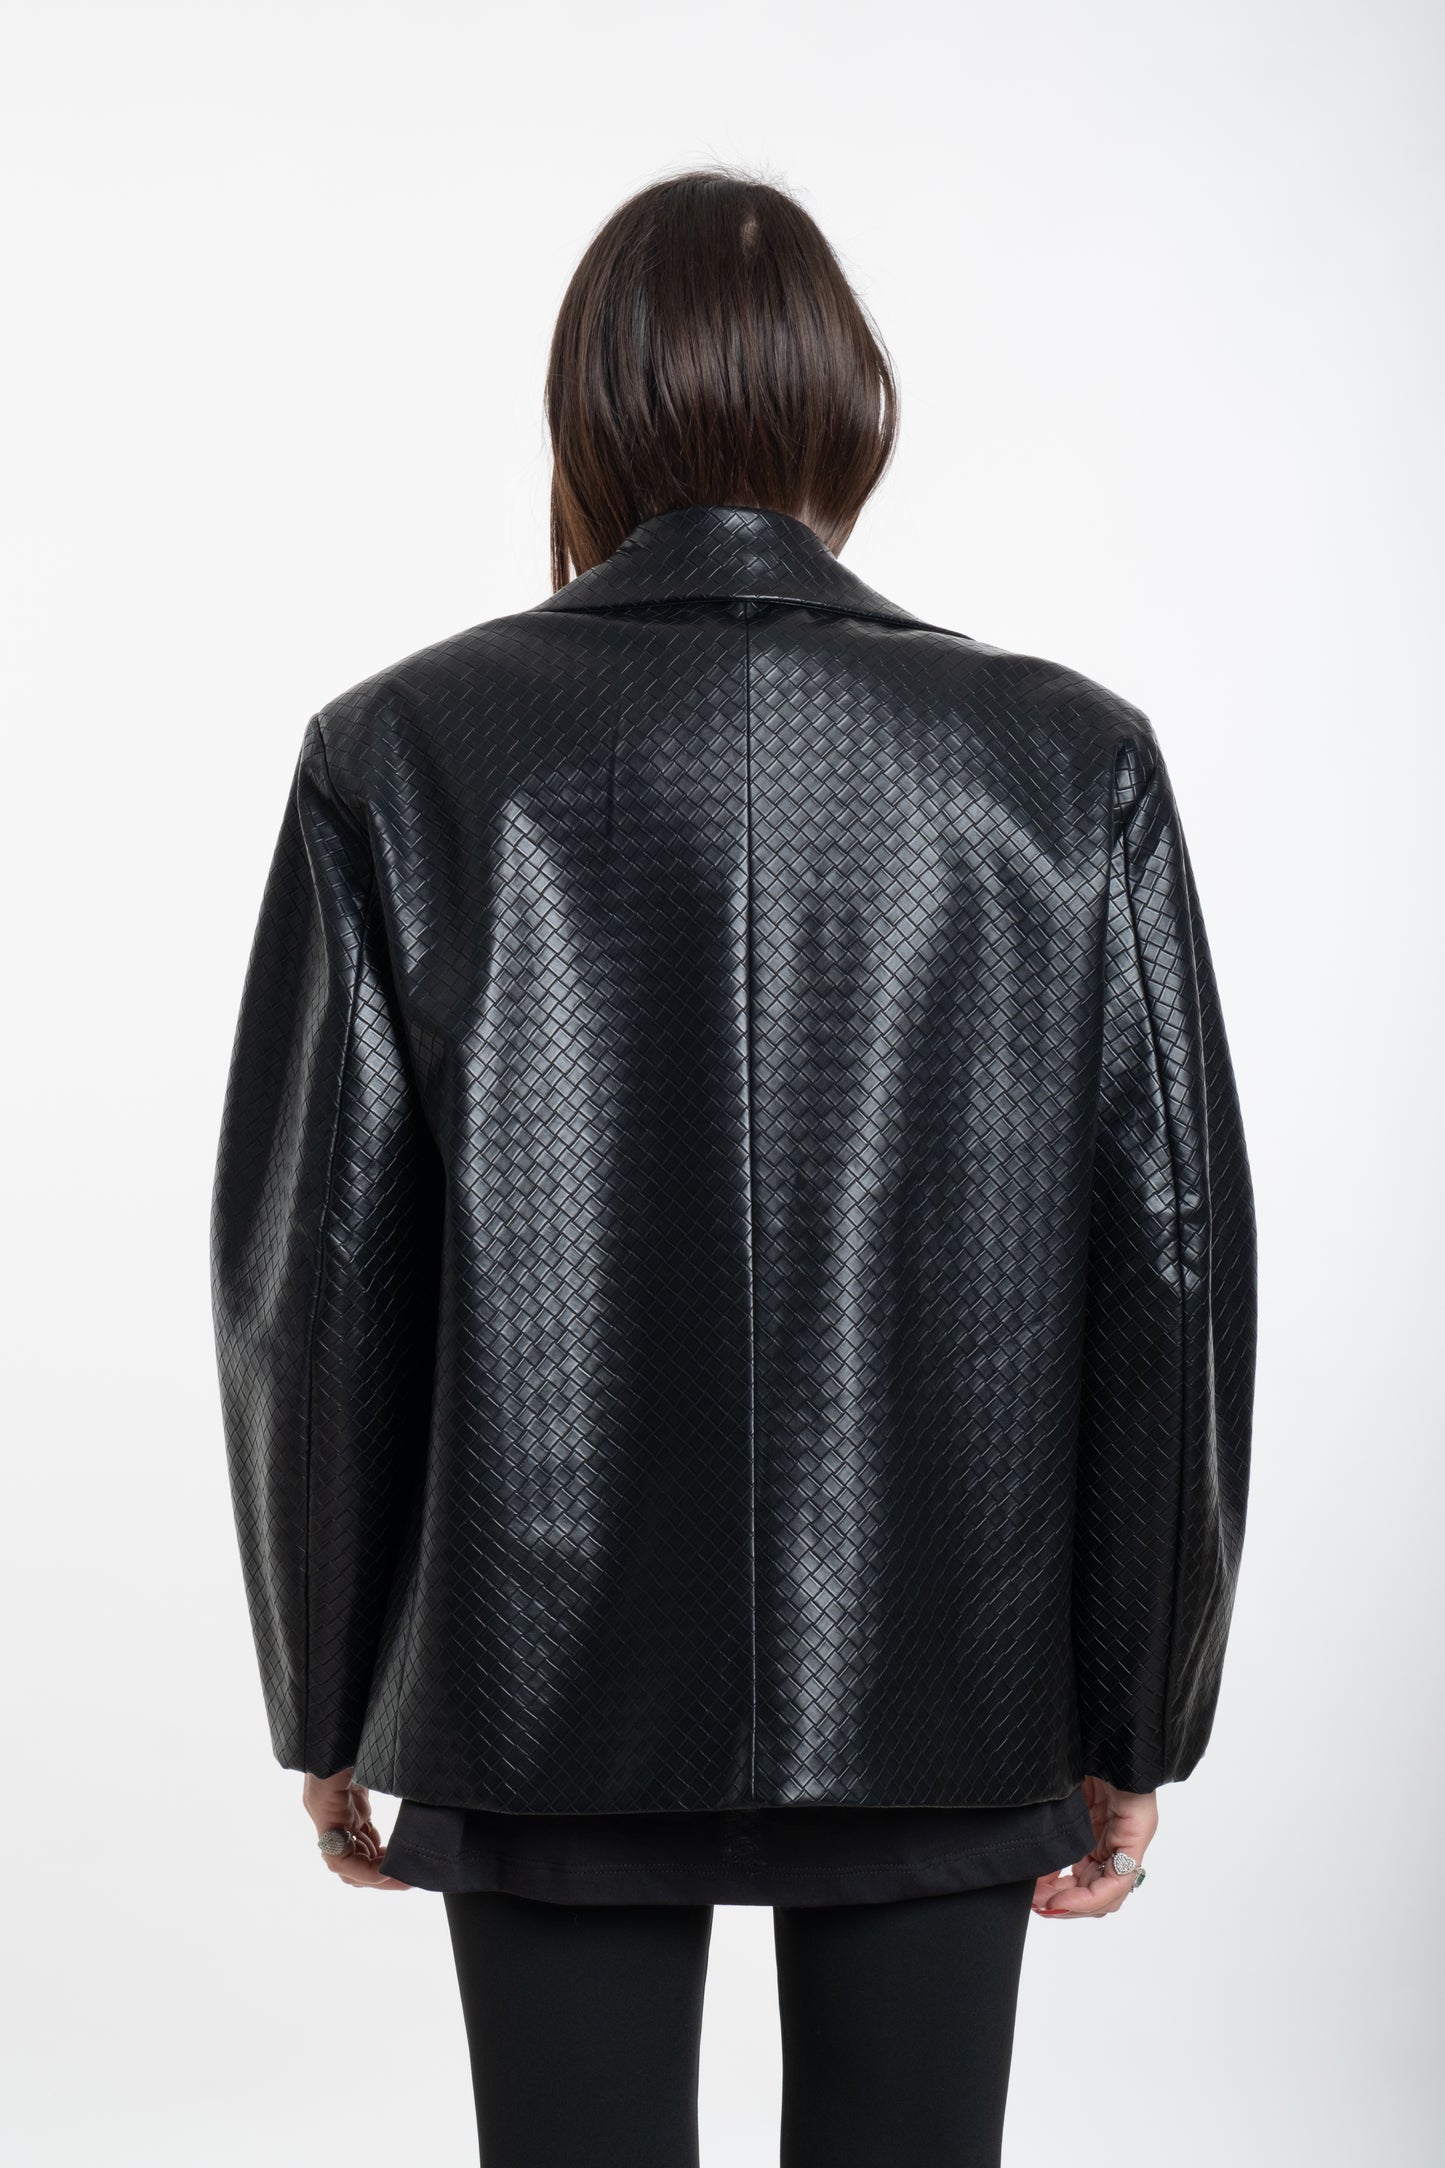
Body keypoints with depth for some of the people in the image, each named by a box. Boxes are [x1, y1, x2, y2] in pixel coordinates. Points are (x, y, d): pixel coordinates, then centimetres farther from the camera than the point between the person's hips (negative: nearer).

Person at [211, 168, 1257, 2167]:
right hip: (950, 1695, 1)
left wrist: (332, 1701, 6)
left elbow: (315, 1271, -5)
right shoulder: (1072, 762, -5)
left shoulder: (405, 757, -7)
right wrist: (1134, 1712, 5)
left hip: (553, 1697, -1)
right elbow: (1173, 1264, -4)